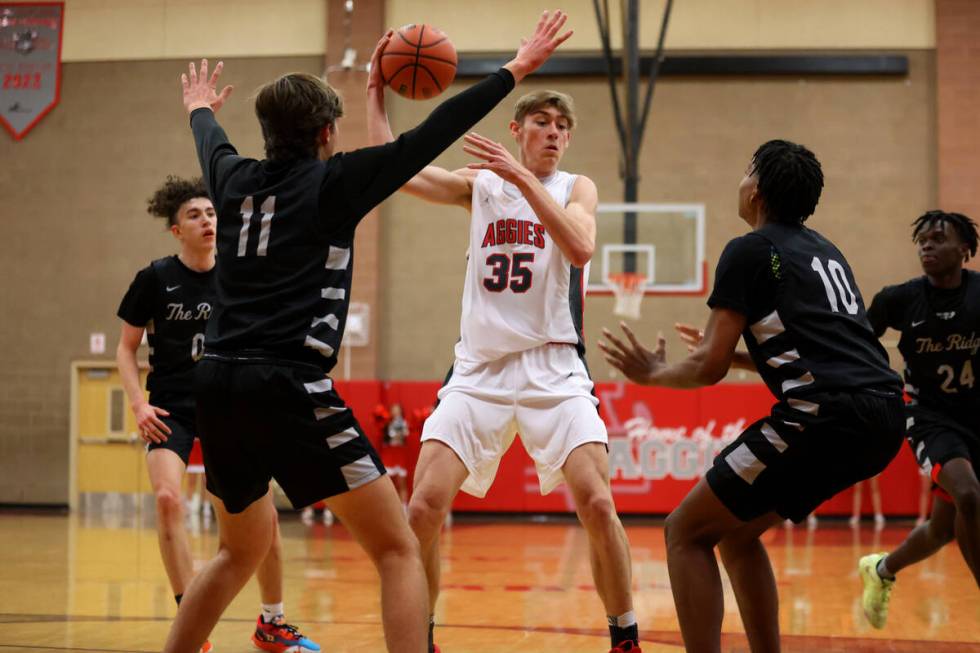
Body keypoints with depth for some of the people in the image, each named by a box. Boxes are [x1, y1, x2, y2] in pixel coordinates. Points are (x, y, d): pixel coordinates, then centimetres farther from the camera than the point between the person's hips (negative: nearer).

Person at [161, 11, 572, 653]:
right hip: (290, 387, -7)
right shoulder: (332, 182, 0)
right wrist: (515, 70, 7)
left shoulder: (237, 180, 15)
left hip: (218, 384, 7)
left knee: (242, 548, 27)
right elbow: (426, 139, 0)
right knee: (399, 551, -3)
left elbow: (212, 145, 38)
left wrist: (201, 110, 61)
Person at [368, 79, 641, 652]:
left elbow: (581, 248, -16)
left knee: (597, 504, -17)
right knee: (424, 508, -10)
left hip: (553, 369, -2)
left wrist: (523, 177, -22)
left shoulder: (576, 189, 5)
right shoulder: (479, 185, 11)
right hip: (479, 369, 2)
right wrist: (379, 88, -1)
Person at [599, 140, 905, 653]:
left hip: (829, 415, -8)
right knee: (735, 531, 23)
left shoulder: (750, 250, 0)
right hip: (883, 417, 8)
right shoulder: (824, 251, 24)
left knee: (686, 533, 3)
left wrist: (654, 373, 17)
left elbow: (709, 369, -3)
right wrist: (727, 349, 40)